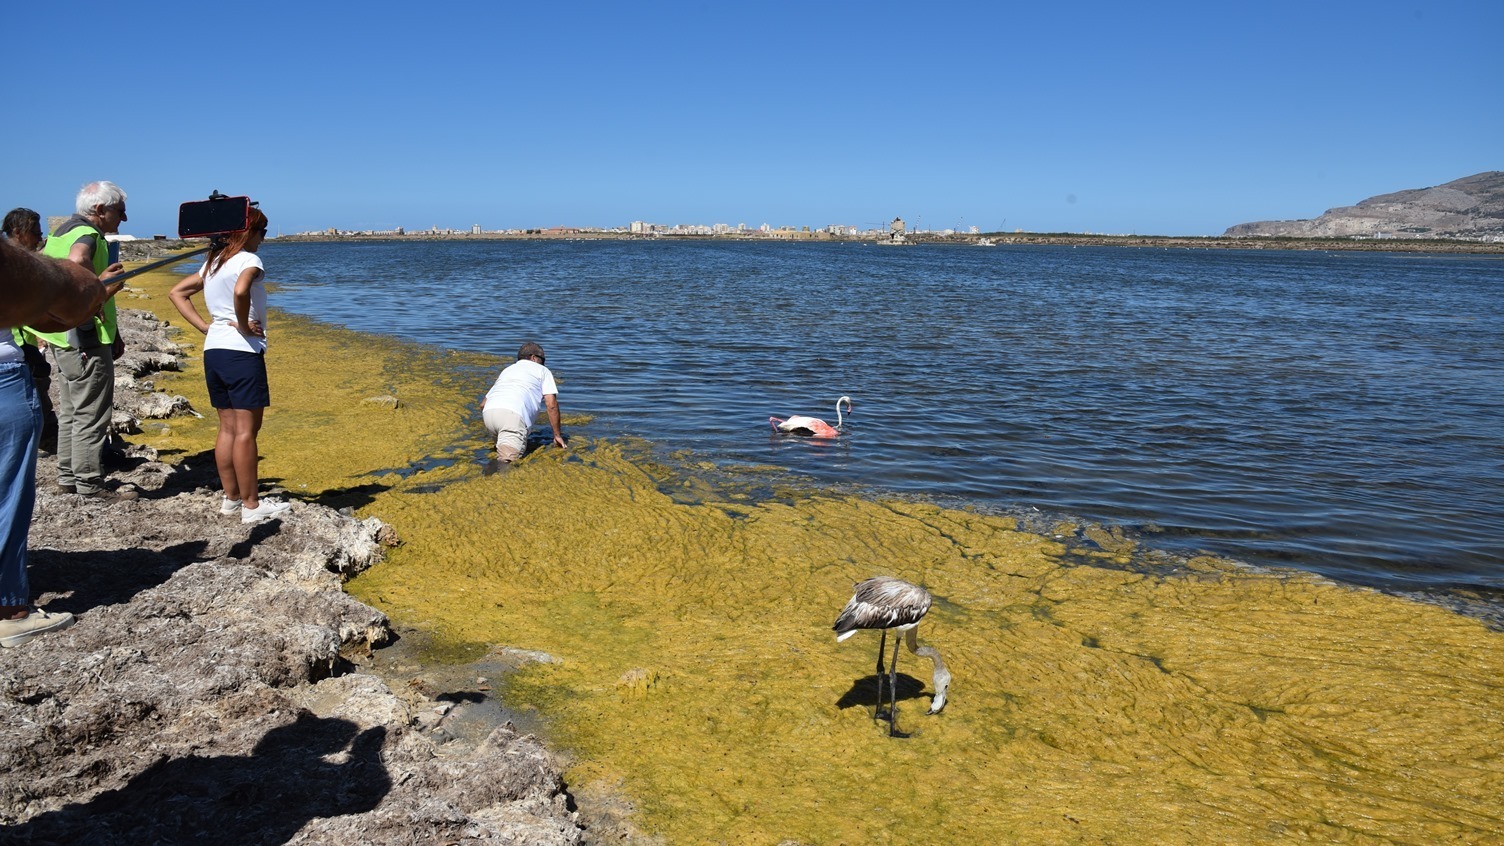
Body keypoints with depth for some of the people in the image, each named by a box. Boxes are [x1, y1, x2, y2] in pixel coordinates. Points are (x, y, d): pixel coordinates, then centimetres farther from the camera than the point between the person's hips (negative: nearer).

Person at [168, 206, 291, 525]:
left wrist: (206, 326, 10)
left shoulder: (212, 262, 16)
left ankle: (231, 499, 19)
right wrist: (243, 326, -14)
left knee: (228, 428, 13)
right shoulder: (249, 260, -9)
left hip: (213, 350, 8)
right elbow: (241, 291, -30)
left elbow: (176, 293, 20)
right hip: (242, 352, -8)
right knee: (246, 430, -4)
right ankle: (251, 505, 1)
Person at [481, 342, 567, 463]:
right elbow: (551, 404, 12)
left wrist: (491, 428, 49)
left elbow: (483, 405, 35)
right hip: (513, 414, -6)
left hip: (488, 412, 6)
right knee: (510, 456, -18)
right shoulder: (542, 370, 24)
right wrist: (557, 435, 19)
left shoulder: (507, 370, 37)